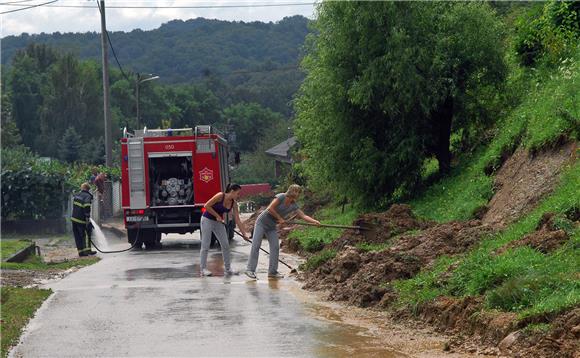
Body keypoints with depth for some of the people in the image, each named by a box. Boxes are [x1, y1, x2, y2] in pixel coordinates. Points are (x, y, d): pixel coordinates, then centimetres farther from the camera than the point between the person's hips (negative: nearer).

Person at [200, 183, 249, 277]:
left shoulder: (234, 204, -5)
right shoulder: (220, 196, -22)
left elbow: (237, 220, -3)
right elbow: (206, 206, -20)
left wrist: (244, 233, -7)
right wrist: (217, 216, -18)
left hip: (218, 222, 7)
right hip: (207, 220, -7)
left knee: (225, 245, 4)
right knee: (205, 245, -4)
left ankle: (228, 269, 12)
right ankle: (203, 268, 2)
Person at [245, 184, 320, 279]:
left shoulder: (293, 206, 0)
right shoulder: (281, 197, -19)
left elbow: (303, 216, -4)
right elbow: (270, 209, -23)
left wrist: (315, 221, -18)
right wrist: (280, 218, -14)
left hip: (272, 226, 7)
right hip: (262, 222, -7)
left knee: (275, 247, 0)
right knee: (256, 245, -8)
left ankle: (272, 271, 7)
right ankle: (250, 269, -7)